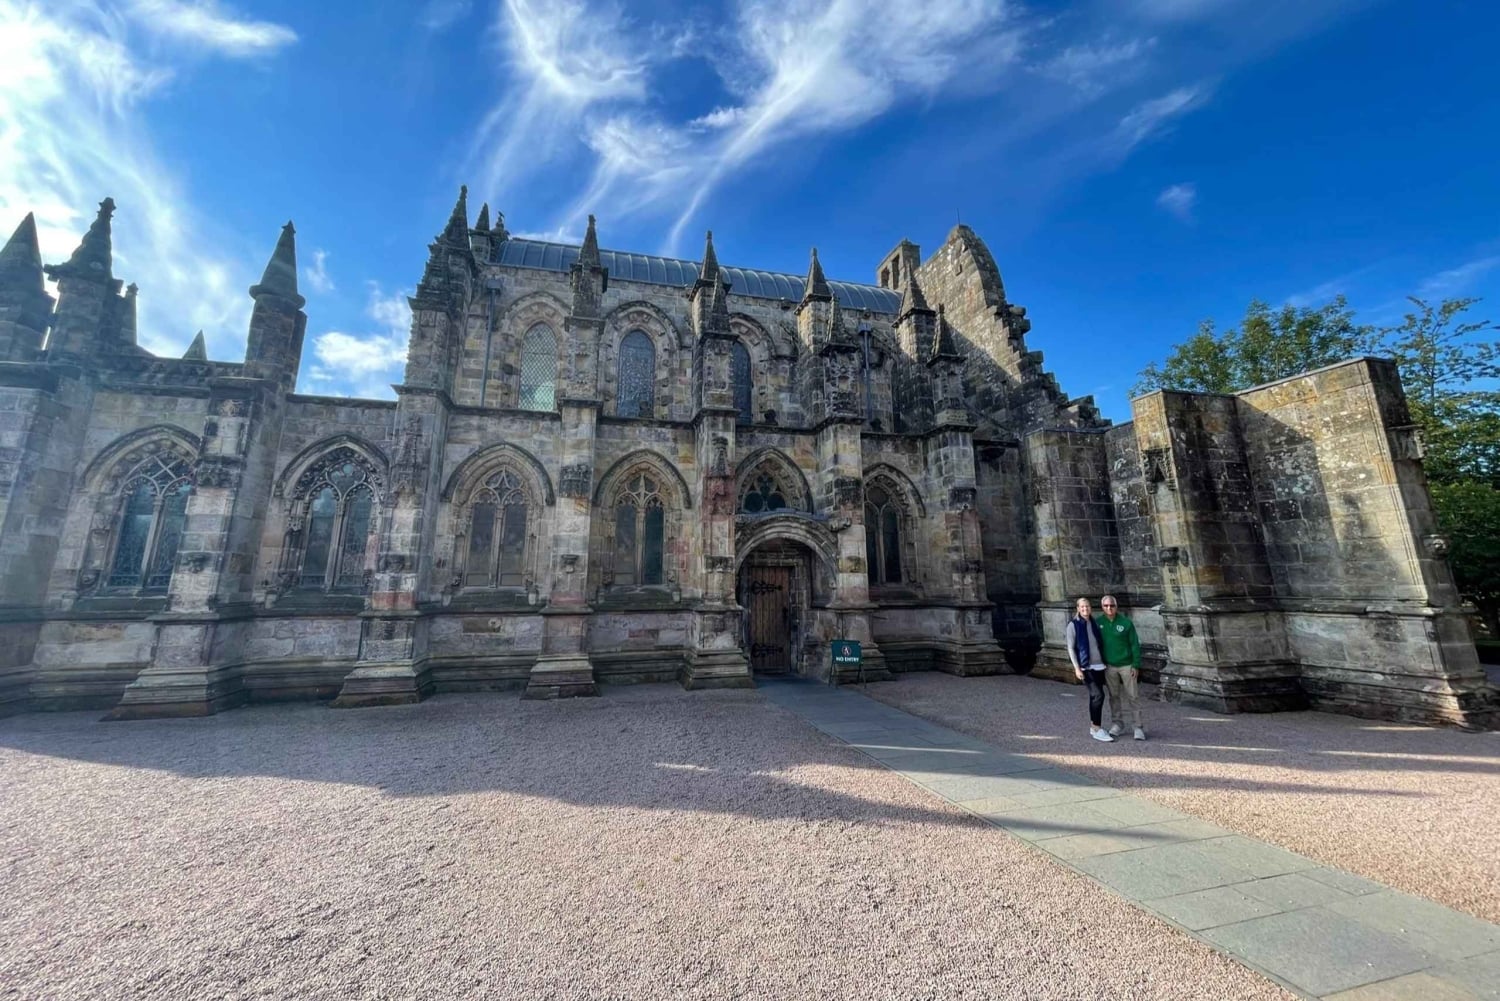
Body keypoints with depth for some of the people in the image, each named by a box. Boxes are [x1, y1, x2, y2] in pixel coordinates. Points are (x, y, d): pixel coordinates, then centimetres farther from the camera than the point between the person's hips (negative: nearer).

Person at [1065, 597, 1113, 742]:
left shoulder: (1094, 623, 8)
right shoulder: (1073, 624, -6)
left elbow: (1100, 644, 15)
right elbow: (1071, 648, -6)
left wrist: (1105, 662, 10)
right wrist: (1076, 667, -12)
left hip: (1099, 665, 5)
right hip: (1086, 666, -5)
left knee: (1094, 696, 11)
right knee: (1098, 695, -13)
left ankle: (1094, 727, 23)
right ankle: (1097, 729, -5)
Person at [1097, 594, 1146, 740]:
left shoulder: (1126, 622, -8)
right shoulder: (1098, 623, -1)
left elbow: (1135, 644, -5)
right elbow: (1095, 643, 6)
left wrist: (1136, 665, -8)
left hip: (1127, 665, -2)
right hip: (1109, 666, 2)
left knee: (1133, 696, 3)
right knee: (1114, 697, 11)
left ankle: (1138, 727, 12)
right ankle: (1117, 724, 20)